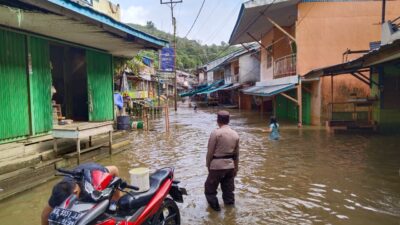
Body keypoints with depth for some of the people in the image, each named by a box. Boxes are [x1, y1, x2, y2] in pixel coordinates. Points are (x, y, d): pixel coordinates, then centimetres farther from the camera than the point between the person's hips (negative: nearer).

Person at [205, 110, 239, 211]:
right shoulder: (235, 134, 4)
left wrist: (208, 165, 4)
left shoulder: (215, 133, -13)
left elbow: (210, 151, -10)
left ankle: (215, 206, 12)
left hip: (217, 165, -5)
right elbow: (236, 153, 10)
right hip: (230, 166, 6)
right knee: (228, 190, 15)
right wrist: (236, 167, 19)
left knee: (210, 188, 11)